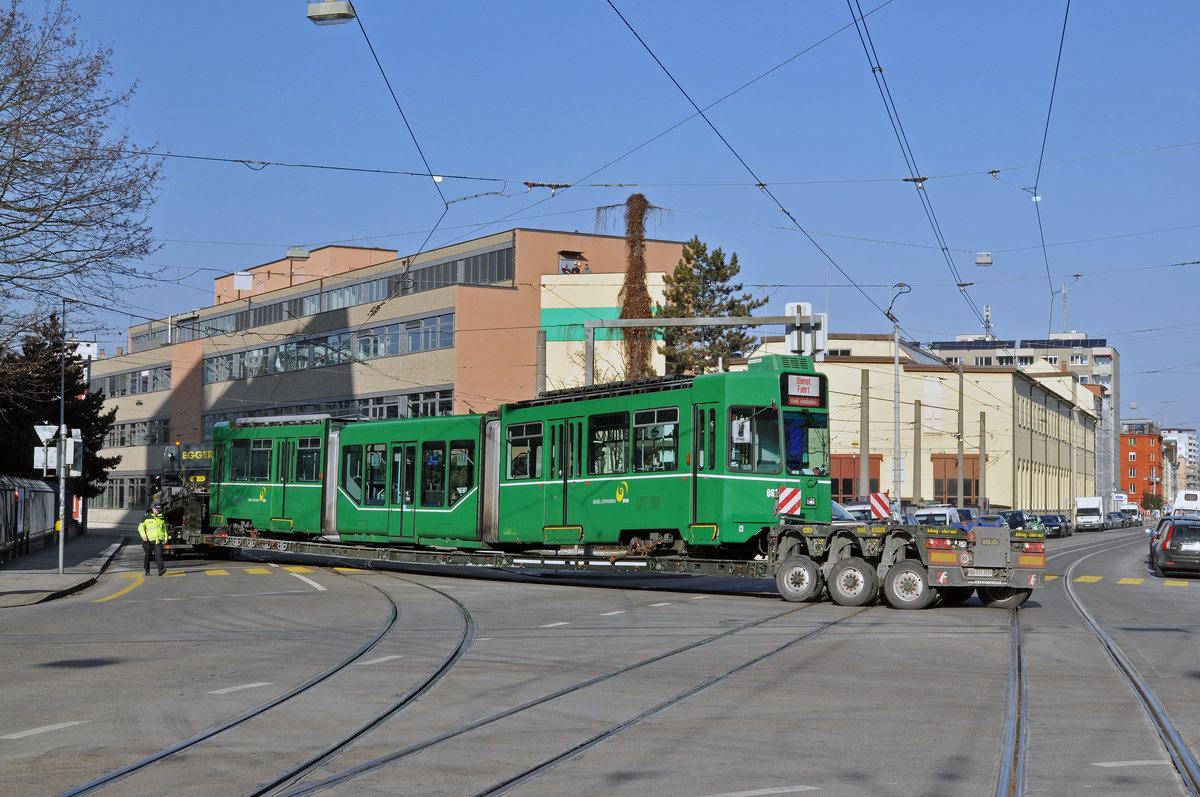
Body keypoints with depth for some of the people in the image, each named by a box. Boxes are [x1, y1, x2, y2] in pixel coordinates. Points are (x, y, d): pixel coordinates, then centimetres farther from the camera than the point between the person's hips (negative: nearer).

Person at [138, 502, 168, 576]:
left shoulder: (161, 517, 12)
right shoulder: (147, 517, 0)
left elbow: (164, 528, 24)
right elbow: (140, 527, -2)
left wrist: (165, 537, 17)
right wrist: (143, 536, -15)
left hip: (158, 540, 2)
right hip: (149, 540, -2)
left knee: (159, 555, -13)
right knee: (148, 556, 9)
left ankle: (161, 569, -25)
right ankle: (147, 571, 22)